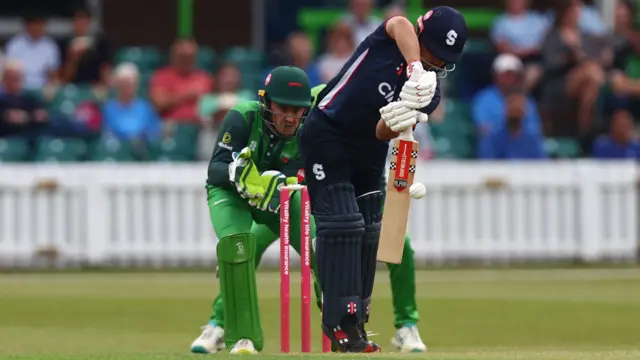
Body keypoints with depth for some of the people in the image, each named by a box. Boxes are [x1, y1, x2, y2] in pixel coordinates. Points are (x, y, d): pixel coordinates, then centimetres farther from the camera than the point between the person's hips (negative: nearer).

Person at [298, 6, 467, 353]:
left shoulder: (431, 92, -6)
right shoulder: (391, 36, -14)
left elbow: (382, 133, -16)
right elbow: (401, 25, -41)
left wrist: (398, 123, -40)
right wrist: (415, 69, -58)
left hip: (370, 151, 6)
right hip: (326, 135, -6)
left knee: (368, 232, 7)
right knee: (342, 224, -15)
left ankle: (354, 322, 16)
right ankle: (340, 321, -16)